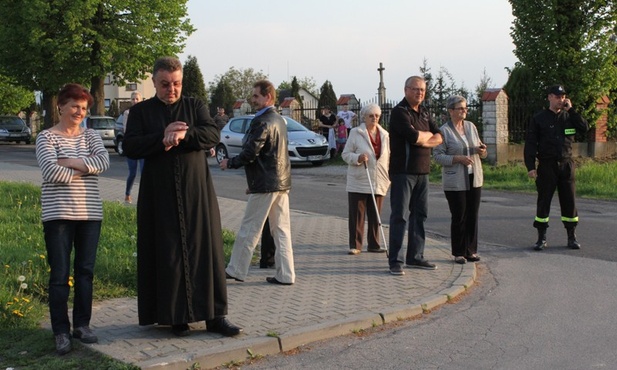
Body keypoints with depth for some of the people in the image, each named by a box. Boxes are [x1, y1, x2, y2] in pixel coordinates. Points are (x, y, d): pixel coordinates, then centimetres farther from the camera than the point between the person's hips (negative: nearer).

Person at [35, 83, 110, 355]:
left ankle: (82, 324, 19)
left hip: (90, 213, 4)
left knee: (85, 271, 8)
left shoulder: (90, 136, 11)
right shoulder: (46, 137, -1)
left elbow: (103, 161, -8)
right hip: (58, 214, -4)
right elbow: (51, 172, -16)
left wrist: (69, 163, -14)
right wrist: (84, 169, -8)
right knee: (60, 274, -1)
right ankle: (61, 332, 6)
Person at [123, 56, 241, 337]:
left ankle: (214, 315, 6)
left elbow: (213, 134, -6)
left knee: (206, 249, 0)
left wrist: (183, 135, -22)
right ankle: (176, 316, 10)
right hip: (159, 195, -1)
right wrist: (163, 136, -17)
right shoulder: (140, 112, 8)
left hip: (196, 191, 1)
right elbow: (130, 147, -5)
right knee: (168, 254, 0)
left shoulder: (195, 106, 10)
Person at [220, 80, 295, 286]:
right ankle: (285, 274, 11)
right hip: (282, 183, 9)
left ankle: (236, 270, 10)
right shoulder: (279, 120, 14)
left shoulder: (262, 122, -16)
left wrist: (229, 163, -4)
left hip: (265, 185, -9)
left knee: (249, 229, 1)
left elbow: (250, 154, -20)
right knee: (281, 230, 9)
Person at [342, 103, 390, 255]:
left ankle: (374, 244, 16)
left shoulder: (385, 135, 11)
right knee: (357, 214, -2)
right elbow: (346, 154, -1)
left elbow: (389, 157, 18)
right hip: (358, 181, -4)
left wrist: (389, 177, 13)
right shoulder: (355, 133, -1)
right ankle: (355, 245, 4)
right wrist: (358, 158, -20)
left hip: (378, 183, 4)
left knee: (375, 215, 8)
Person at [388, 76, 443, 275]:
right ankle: (395, 261, -3)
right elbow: (413, 136, -22)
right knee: (400, 216, -6)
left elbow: (438, 137, 11)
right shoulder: (400, 112, -9)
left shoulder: (424, 112, 17)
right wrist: (428, 135, -2)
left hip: (422, 171, 8)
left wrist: (423, 140, -9)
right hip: (403, 171, -8)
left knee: (419, 215, 11)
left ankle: (415, 256, 19)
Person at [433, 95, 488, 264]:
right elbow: (438, 155, -10)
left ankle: (471, 250, 16)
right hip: (455, 181, -5)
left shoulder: (471, 126, 10)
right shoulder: (444, 130, -7)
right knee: (459, 217, -1)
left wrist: (482, 151, -3)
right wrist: (458, 158, -21)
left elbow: (479, 149, 20)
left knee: (473, 216, 6)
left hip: (474, 178, 5)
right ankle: (459, 253, 9)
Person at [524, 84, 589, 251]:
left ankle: (572, 236, 15)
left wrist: (571, 110, -7)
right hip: (547, 165, -2)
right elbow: (530, 143, -4)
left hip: (567, 164, 2)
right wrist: (530, 166, -12)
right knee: (543, 201, 0)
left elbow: (585, 128, -7)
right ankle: (541, 238, 8)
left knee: (569, 201, 5)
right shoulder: (539, 119, 0)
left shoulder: (569, 116, 10)